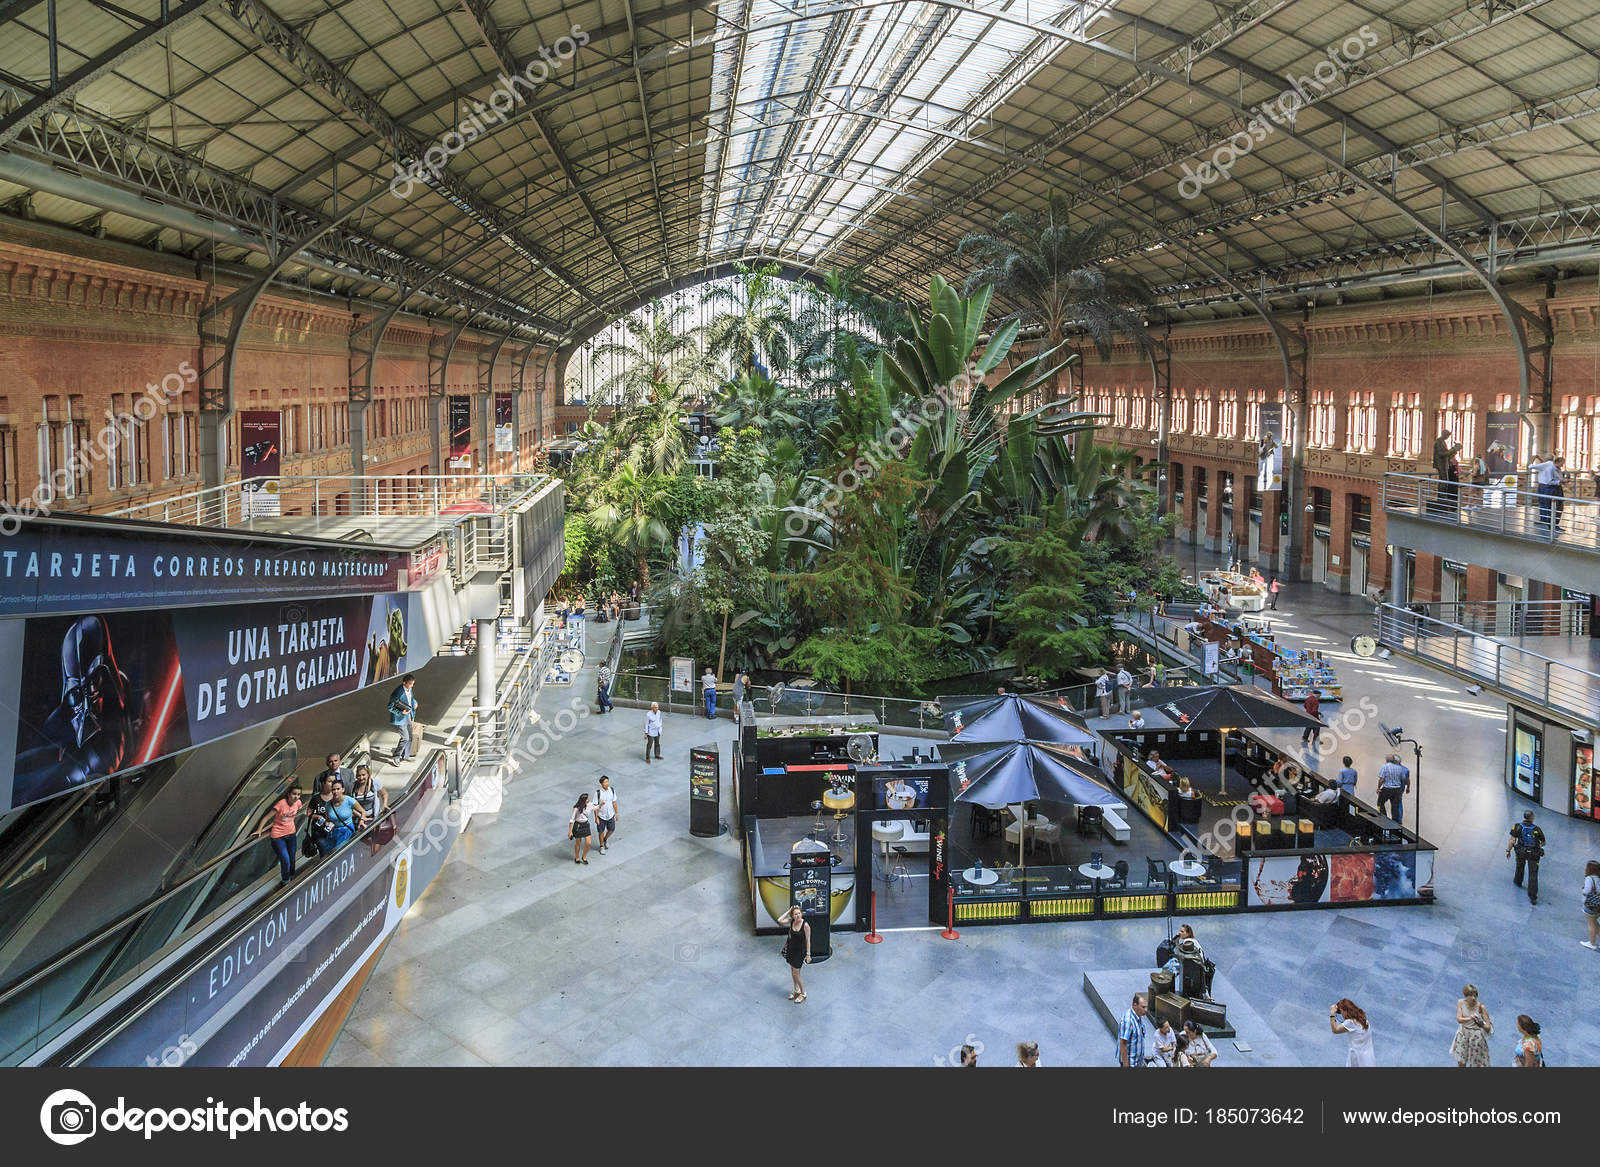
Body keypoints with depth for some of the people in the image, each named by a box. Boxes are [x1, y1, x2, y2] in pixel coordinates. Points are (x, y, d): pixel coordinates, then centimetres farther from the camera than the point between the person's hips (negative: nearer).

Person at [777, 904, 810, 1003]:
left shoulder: (805, 925, -20)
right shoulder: (791, 921, -6)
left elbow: (808, 940, -14)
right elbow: (779, 920, -16)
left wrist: (808, 954, -12)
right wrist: (788, 911, -16)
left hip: (800, 951, -6)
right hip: (791, 949, 6)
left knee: (795, 973, -2)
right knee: (792, 971, 16)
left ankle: (803, 994, 15)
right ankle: (797, 991, 35)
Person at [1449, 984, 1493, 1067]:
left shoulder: (1480, 1007, -20)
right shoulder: (1461, 1003, -12)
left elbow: (1488, 1027, -19)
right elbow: (1459, 1019, -21)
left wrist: (1482, 1025, -43)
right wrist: (1470, 1018, -40)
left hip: (1476, 1036, -3)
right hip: (1463, 1035, 3)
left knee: (1475, 1064, 9)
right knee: (1461, 1062, 16)